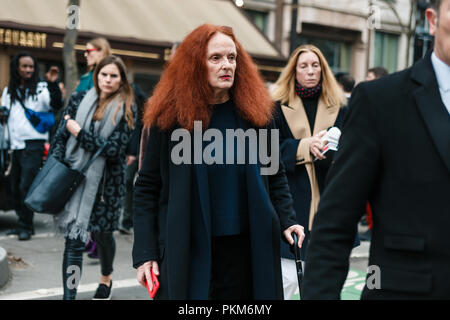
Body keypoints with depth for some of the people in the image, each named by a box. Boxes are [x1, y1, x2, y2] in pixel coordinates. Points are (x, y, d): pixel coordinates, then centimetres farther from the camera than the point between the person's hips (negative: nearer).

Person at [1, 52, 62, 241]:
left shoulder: (41, 89, 0)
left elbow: (56, 105, -16)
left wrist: (52, 84, -27)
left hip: (33, 145, -6)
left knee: (26, 187, -11)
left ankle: (26, 227, -2)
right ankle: (22, 223, 20)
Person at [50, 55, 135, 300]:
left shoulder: (125, 110, -4)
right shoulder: (79, 100, 4)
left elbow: (113, 149, -14)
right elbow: (60, 138, 3)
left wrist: (79, 132, -13)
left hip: (105, 181, -1)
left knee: (101, 233, 14)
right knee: (74, 239, -6)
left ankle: (106, 277, 44)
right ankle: (69, 295, -4)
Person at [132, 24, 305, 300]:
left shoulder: (256, 111, 2)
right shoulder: (170, 117, -4)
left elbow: (276, 176, 12)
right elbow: (147, 188, -1)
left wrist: (287, 221, -3)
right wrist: (145, 253, -6)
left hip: (244, 248, 2)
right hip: (184, 251, -2)